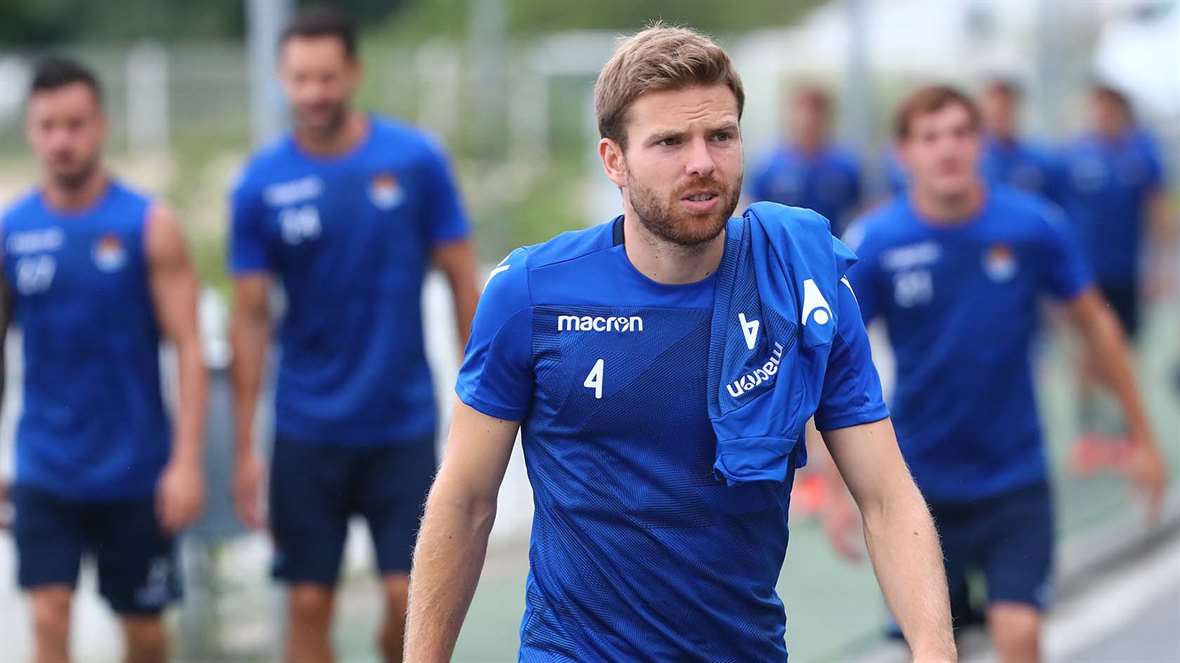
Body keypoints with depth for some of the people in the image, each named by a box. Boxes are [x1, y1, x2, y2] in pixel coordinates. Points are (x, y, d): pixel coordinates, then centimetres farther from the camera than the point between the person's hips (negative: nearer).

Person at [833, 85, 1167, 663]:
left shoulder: (1034, 225, -9)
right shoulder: (873, 243, -11)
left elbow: (1095, 323, 4)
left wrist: (1141, 436, 8)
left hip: (1015, 478, 0)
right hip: (921, 482, 1)